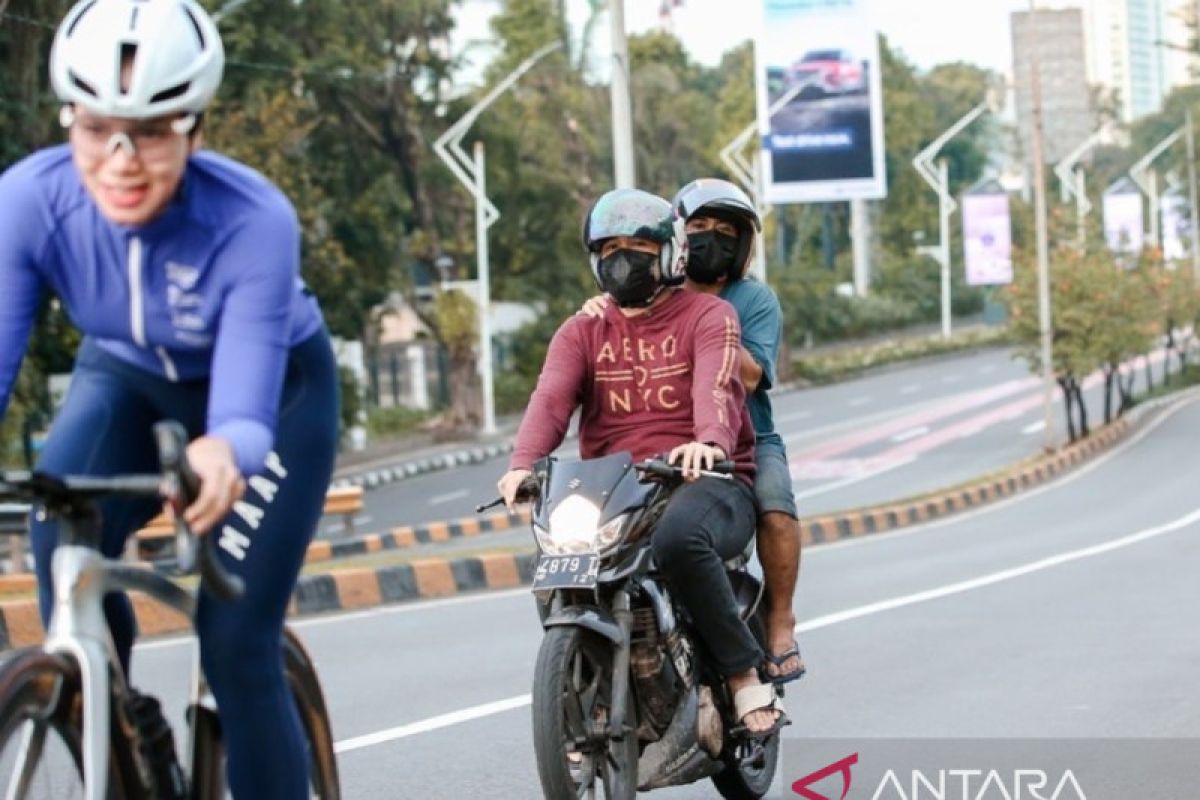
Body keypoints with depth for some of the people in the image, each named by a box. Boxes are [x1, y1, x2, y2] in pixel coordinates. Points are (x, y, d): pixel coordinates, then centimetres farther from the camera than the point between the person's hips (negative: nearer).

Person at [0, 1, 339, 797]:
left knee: (237, 641, -12)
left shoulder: (253, 222, -36)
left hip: (278, 385, -2)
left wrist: (225, 452, -66)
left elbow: (245, 398, -42)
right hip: (126, 378, 2)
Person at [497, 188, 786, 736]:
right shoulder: (581, 333, 17)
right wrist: (523, 463, -24)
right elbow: (551, 398, -3)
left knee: (679, 536, -39)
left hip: (702, 480, -4)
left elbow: (717, 387, -16)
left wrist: (710, 441, -40)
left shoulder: (707, 315, 5)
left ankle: (745, 675, -24)